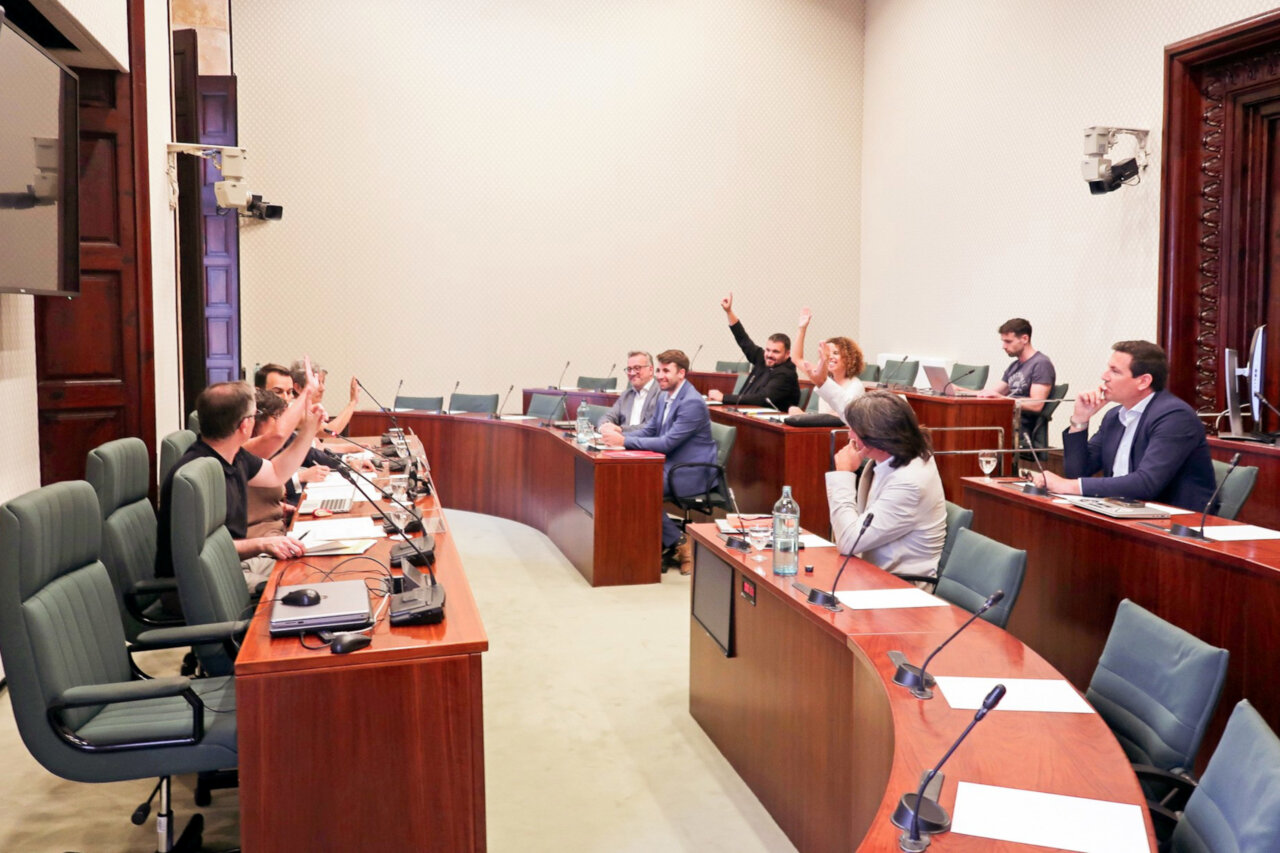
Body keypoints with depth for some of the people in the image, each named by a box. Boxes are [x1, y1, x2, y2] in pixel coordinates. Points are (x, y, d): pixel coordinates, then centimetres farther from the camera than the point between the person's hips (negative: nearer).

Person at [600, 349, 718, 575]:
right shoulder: (665, 396, 11)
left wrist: (624, 441, -26)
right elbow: (649, 430, 16)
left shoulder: (692, 403, -19)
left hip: (691, 473, -9)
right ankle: (664, 544, 1)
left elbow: (667, 442, -25)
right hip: (670, 465, 9)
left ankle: (679, 542, -4)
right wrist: (618, 436, -4)